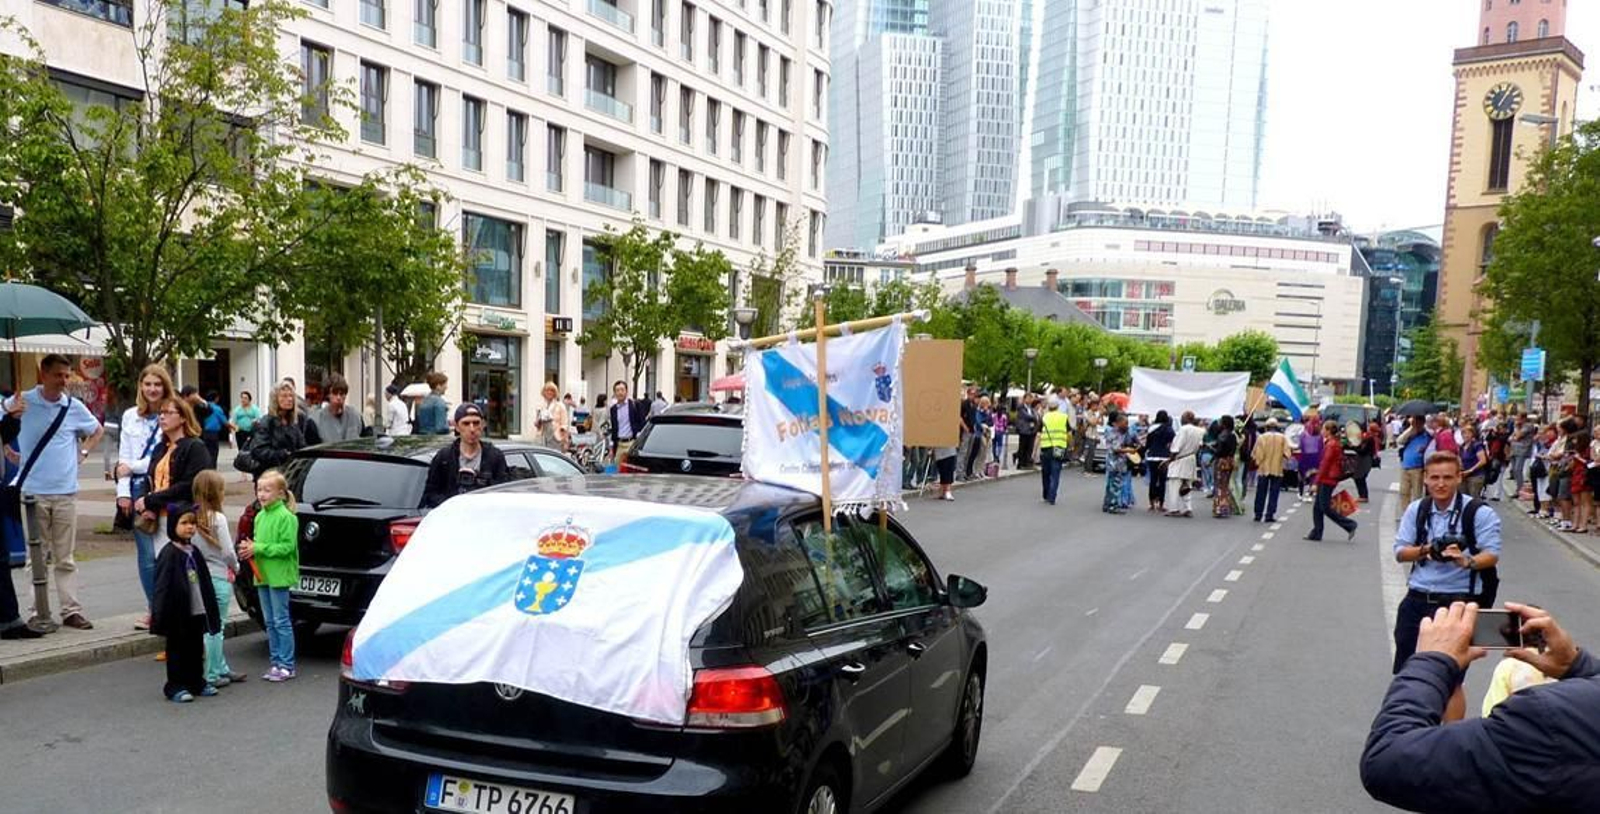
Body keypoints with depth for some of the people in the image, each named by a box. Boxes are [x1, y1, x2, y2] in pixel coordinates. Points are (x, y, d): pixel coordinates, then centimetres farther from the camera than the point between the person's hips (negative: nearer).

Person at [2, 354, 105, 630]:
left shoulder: (74, 407, 4)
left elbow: (98, 431, 21)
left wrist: (84, 453, 8)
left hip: (65, 492, 2)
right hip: (32, 491, -1)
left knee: (65, 558, 7)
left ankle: (71, 610, 10)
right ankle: (38, 612, 10)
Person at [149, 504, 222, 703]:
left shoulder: (194, 552, 10)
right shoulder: (169, 554, -13)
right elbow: (162, 586, -15)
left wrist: (209, 609, 18)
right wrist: (157, 613, -18)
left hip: (196, 612, 7)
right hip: (178, 613, -7)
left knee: (196, 649, 14)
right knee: (177, 650, 3)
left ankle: (196, 682, 24)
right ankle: (175, 687, 11)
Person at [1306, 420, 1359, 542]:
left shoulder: (1331, 445, -15)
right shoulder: (1336, 444, 14)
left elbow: (1325, 464, -17)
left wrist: (1317, 481, -14)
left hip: (1327, 480, -10)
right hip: (1328, 480, 10)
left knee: (1325, 508, -5)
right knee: (1317, 507, 10)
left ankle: (1349, 525, 0)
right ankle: (1316, 534, 11)